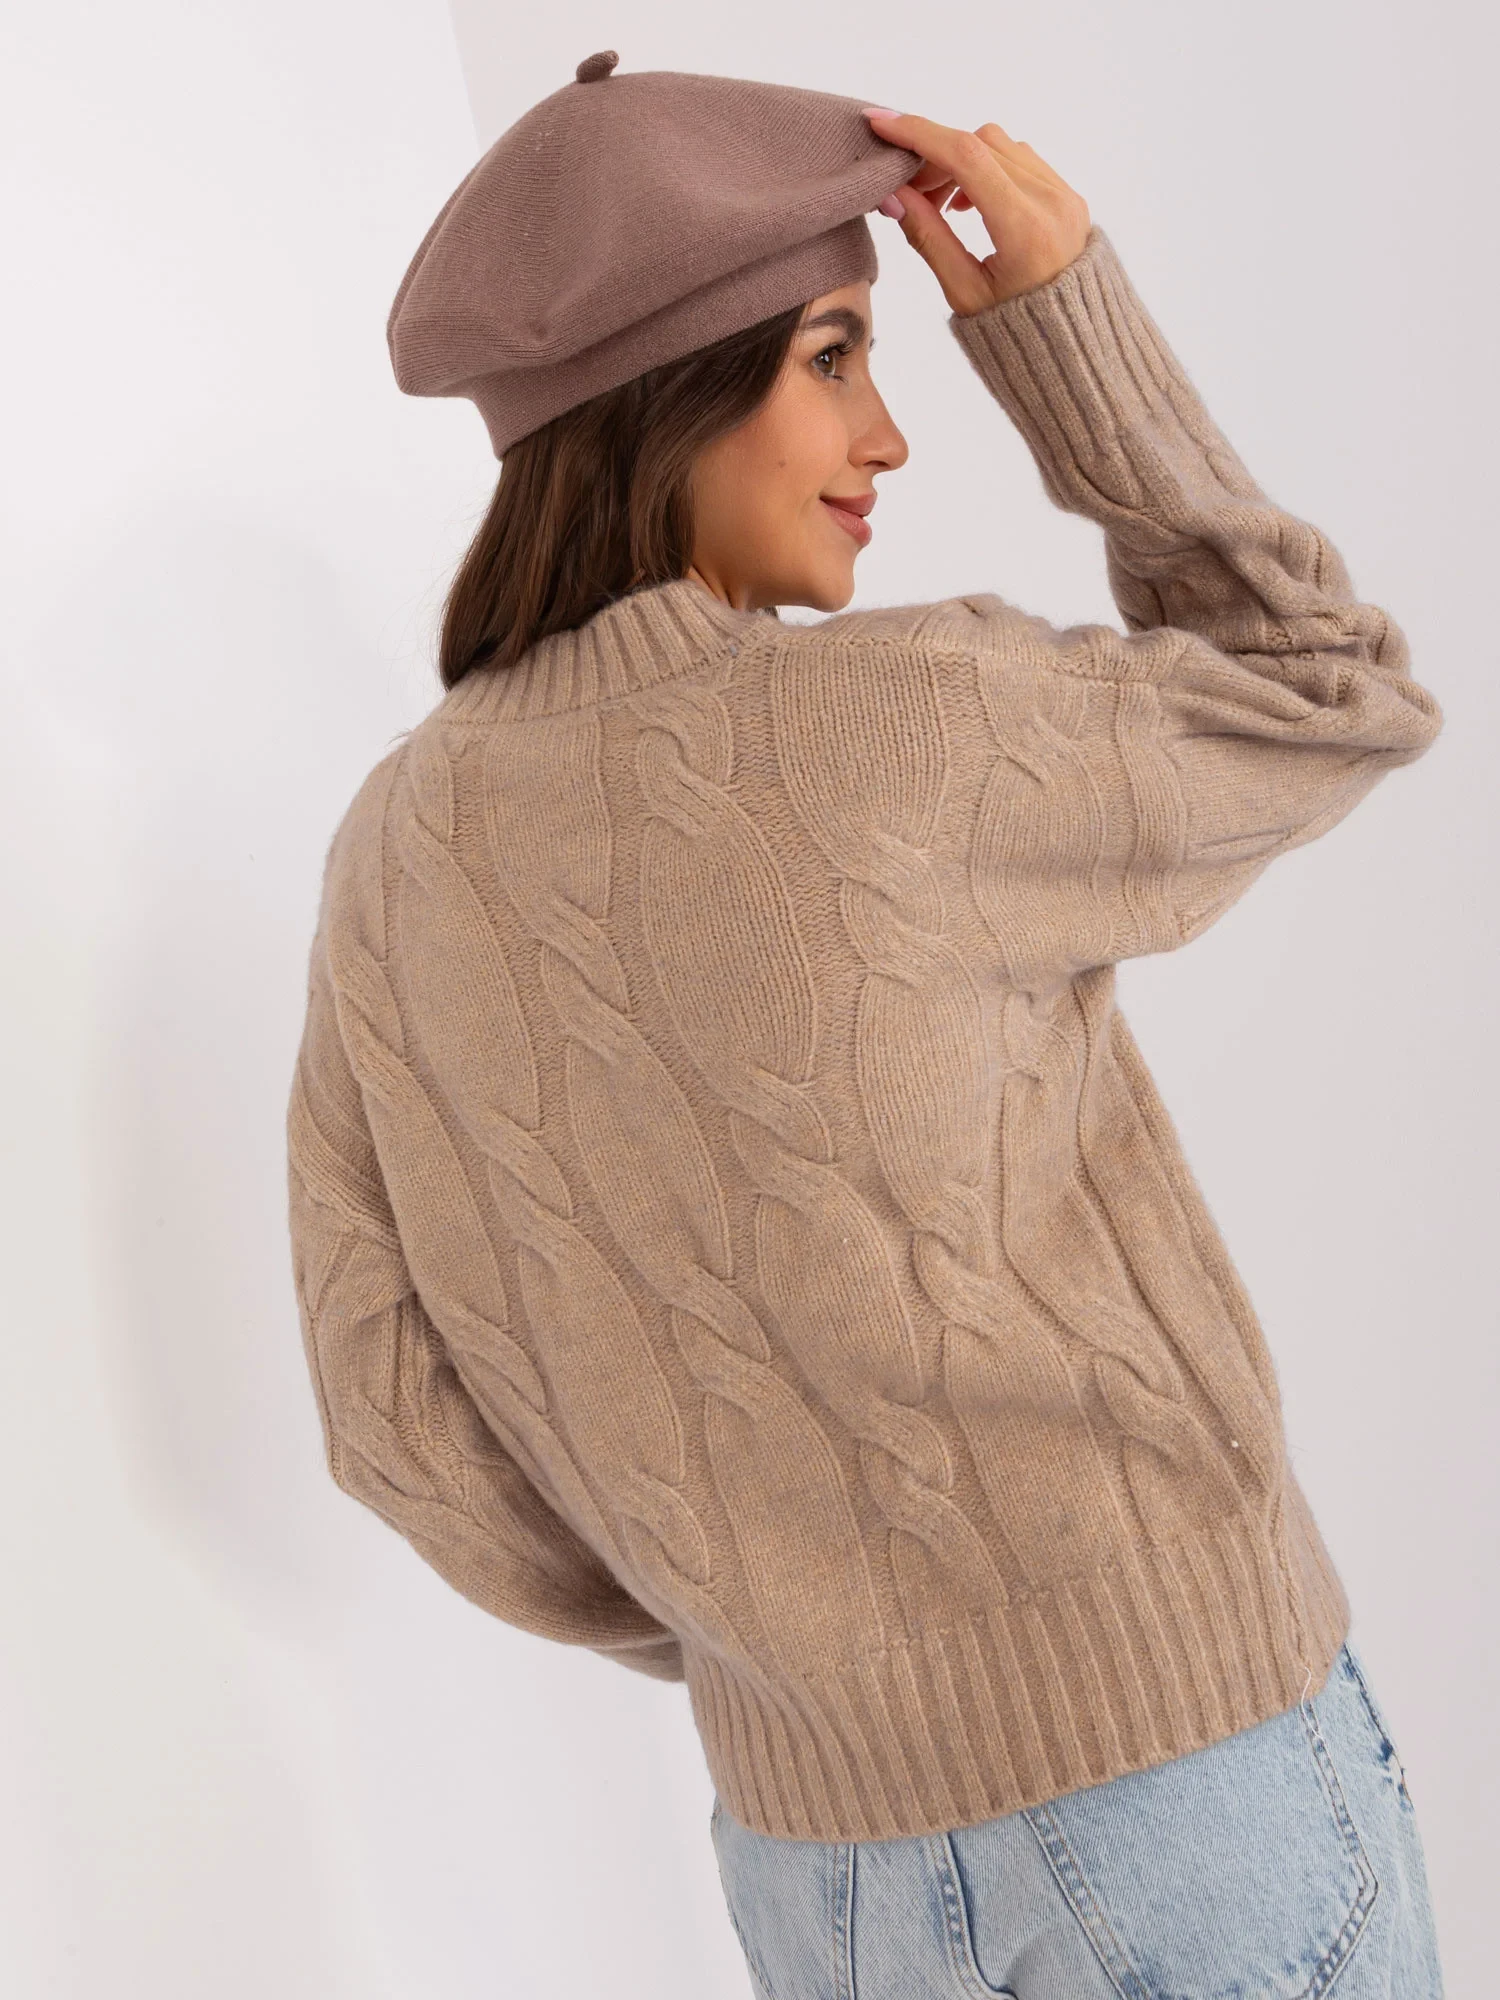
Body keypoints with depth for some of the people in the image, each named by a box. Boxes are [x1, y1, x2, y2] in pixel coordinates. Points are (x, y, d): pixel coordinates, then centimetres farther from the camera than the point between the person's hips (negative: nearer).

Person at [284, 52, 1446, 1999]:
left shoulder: (398, 853, 0)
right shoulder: (900, 725, -18)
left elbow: (402, 1408, 3)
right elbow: (1340, 709, 0)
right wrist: (1071, 328, -3)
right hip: (1174, 1770, -5)